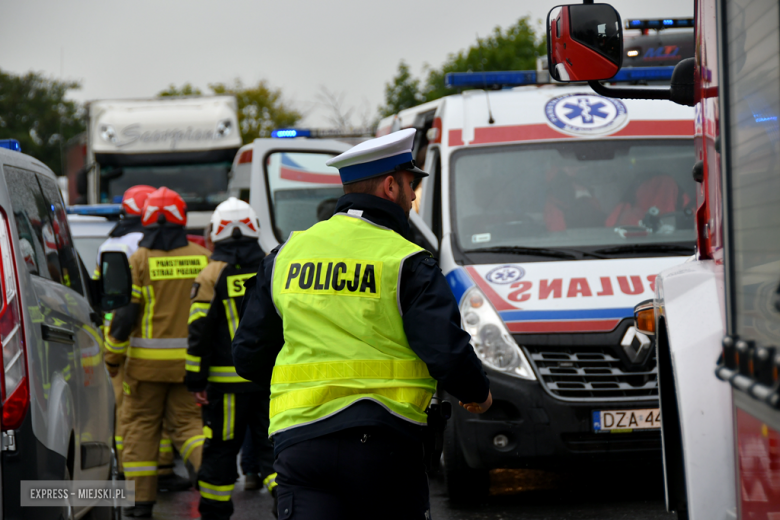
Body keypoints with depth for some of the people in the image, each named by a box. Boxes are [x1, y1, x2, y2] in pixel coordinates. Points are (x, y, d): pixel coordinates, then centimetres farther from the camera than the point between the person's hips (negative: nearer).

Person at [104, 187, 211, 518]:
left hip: (148, 360, -3)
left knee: (140, 425, 9)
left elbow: (124, 312, -8)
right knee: (187, 422, 10)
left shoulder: (140, 260, -6)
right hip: (189, 361, 3)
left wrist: (112, 358, 1)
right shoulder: (202, 258, 3)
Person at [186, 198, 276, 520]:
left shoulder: (211, 276, -5)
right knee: (272, 444, 5)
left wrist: (195, 380, -2)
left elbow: (199, 332, -6)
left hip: (227, 379, -2)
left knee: (220, 448, 6)